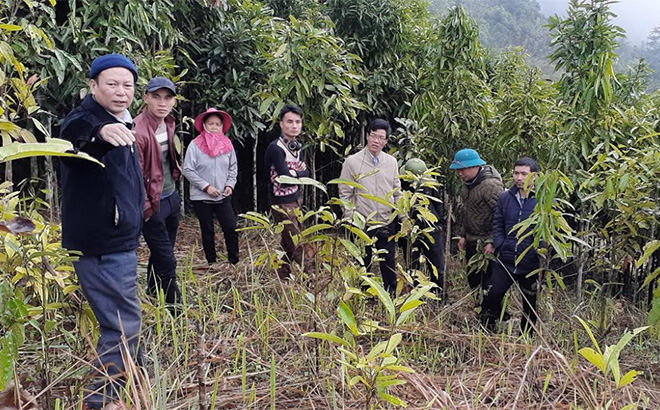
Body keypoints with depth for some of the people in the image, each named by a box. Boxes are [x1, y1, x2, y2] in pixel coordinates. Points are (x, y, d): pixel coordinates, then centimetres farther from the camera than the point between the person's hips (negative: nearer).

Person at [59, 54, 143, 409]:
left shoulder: (120, 124, 13)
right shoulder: (88, 117, -16)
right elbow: (71, 131, -42)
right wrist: (98, 129, -62)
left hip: (117, 240, 10)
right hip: (101, 244, -10)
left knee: (121, 319, 22)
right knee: (123, 324, -7)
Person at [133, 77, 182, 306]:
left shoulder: (168, 123, 4)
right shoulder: (138, 130, -23)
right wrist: (146, 209, -17)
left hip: (172, 197, 8)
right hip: (154, 203, -8)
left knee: (161, 253, 20)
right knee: (166, 261, -2)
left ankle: (154, 296, 37)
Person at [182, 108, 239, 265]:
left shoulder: (227, 144, 1)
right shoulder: (195, 145, -10)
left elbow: (233, 167, 10)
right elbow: (188, 170, -11)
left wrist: (230, 184, -5)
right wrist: (206, 186, -15)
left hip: (223, 197, 3)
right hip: (201, 197, -2)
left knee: (231, 228, -1)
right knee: (207, 232, 10)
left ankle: (234, 262, 13)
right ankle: (212, 263, 22)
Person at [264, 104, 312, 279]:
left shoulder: (296, 146, 7)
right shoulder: (275, 148, -19)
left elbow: (306, 173, 6)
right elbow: (286, 178, -23)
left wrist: (295, 173, -13)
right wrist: (299, 174, -6)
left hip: (296, 200, 9)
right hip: (282, 203, -8)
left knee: (289, 244, 16)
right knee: (298, 246, -3)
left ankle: (282, 280, 28)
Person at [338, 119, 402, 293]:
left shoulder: (391, 162, 5)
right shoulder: (352, 162, -6)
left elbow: (397, 192, 11)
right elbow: (345, 194, -3)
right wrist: (351, 218, -8)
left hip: (387, 223, 3)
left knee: (389, 264, 11)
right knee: (363, 265, 10)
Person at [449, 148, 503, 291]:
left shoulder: (491, 185, -21)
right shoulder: (468, 183, 8)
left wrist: (493, 242, -22)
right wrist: (462, 235, 15)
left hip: (487, 245, -9)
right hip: (471, 243, 9)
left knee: (488, 283, -1)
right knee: (473, 280, 18)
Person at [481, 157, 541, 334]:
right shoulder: (505, 197, 4)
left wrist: (540, 254, -16)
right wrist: (500, 246, -2)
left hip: (531, 265, -2)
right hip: (505, 262, 3)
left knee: (530, 306, 15)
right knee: (491, 299, 1)